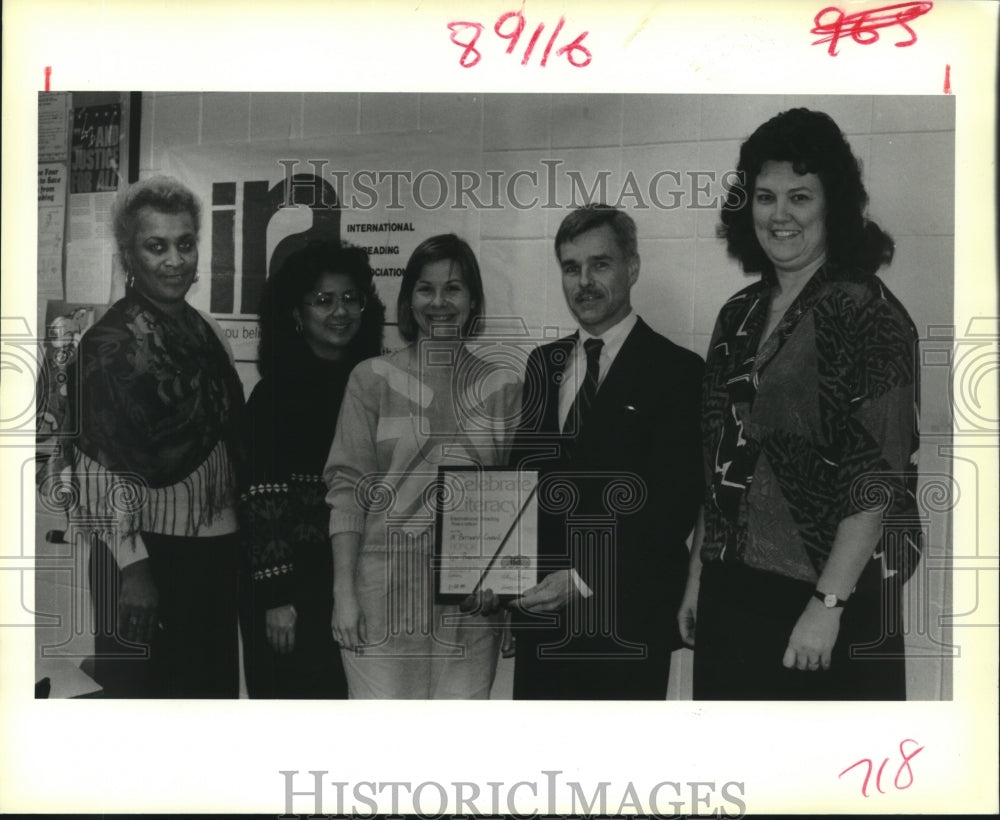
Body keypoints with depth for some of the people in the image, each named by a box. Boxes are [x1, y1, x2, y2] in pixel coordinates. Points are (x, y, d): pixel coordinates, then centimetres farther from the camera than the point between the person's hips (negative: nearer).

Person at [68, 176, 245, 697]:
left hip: (216, 551, 7)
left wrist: (239, 543, 15)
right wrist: (132, 566, -20)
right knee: (144, 692, 4)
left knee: (214, 686, 16)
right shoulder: (110, 343, -12)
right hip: (146, 555, -7)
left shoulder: (204, 330, 9)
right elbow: (100, 467, -16)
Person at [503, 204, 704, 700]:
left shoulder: (676, 371, -6)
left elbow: (673, 505, -13)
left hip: (626, 624, -5)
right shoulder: (543, 364, 12)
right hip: (539, 613, 5)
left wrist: (584, 579, -18)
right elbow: (522, 473, 14)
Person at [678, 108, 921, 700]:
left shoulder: (868, 313, -9)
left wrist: (828, 604, -19)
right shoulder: (740, 315, 9)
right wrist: (699, 574, 11)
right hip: (731, 596, 6)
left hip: (834, 593, -5)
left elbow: (879, 478, -15)